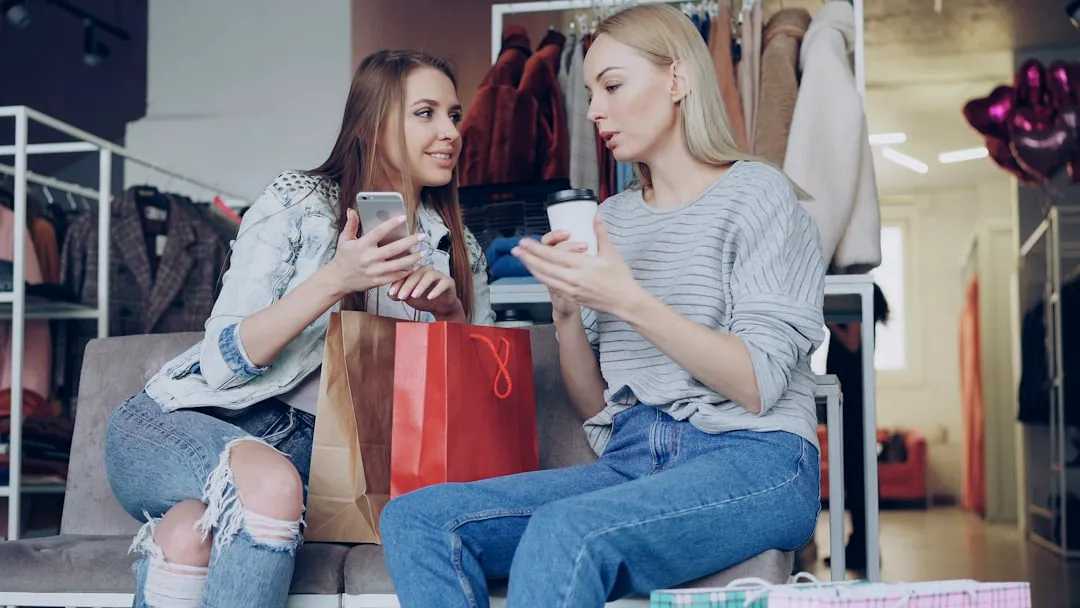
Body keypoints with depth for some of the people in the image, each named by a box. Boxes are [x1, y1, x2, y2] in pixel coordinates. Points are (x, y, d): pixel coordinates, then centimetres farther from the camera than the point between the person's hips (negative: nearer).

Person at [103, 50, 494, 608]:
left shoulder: (455, 249, 10)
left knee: (191, 534, -34)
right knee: (270, 479, -37)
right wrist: (334, 279, -23)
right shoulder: (296, 203, -4)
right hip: (180, 419, -1)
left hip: (307, 447, 2)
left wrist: (449, 309, -10)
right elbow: (221, 362, -11)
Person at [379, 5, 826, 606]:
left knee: (563, 530, -37)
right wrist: (567, 310, -2)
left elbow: (758, 387, -10)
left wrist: (629, 300, -17)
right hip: (630, 462, 6)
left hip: (751, 463, -6)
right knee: (416, 517, -17)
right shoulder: (611, 219, 19)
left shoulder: (757, 193, 1)